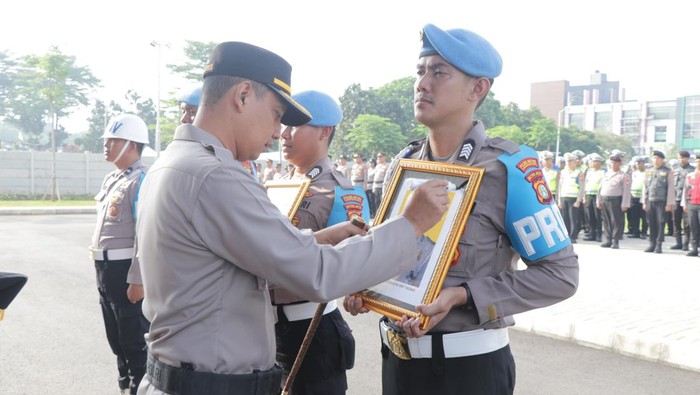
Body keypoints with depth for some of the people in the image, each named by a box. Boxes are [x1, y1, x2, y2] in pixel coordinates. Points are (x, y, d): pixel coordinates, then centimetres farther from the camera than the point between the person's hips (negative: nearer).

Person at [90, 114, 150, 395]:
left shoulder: (141, 180, -15)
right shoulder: (111, 179, 14)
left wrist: (137, 280, -24)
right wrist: (100, 269, 20)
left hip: (126, 270, -9)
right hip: (105, 268, 10)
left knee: (135, 340, 1)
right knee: (116, 336, 20)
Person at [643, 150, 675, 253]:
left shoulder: (668, 172, 1)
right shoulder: (649, 171, 13)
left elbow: (671, 189, -2)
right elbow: (645, 188, 14)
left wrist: (669, 204, -8)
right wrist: (644, 202, 9)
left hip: (661, 202, -3)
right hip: (650, 201, 3)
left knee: (660, 224, -3)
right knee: (651, 224, 5)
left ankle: (658, 245, 3)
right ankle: (652, 244, 13)